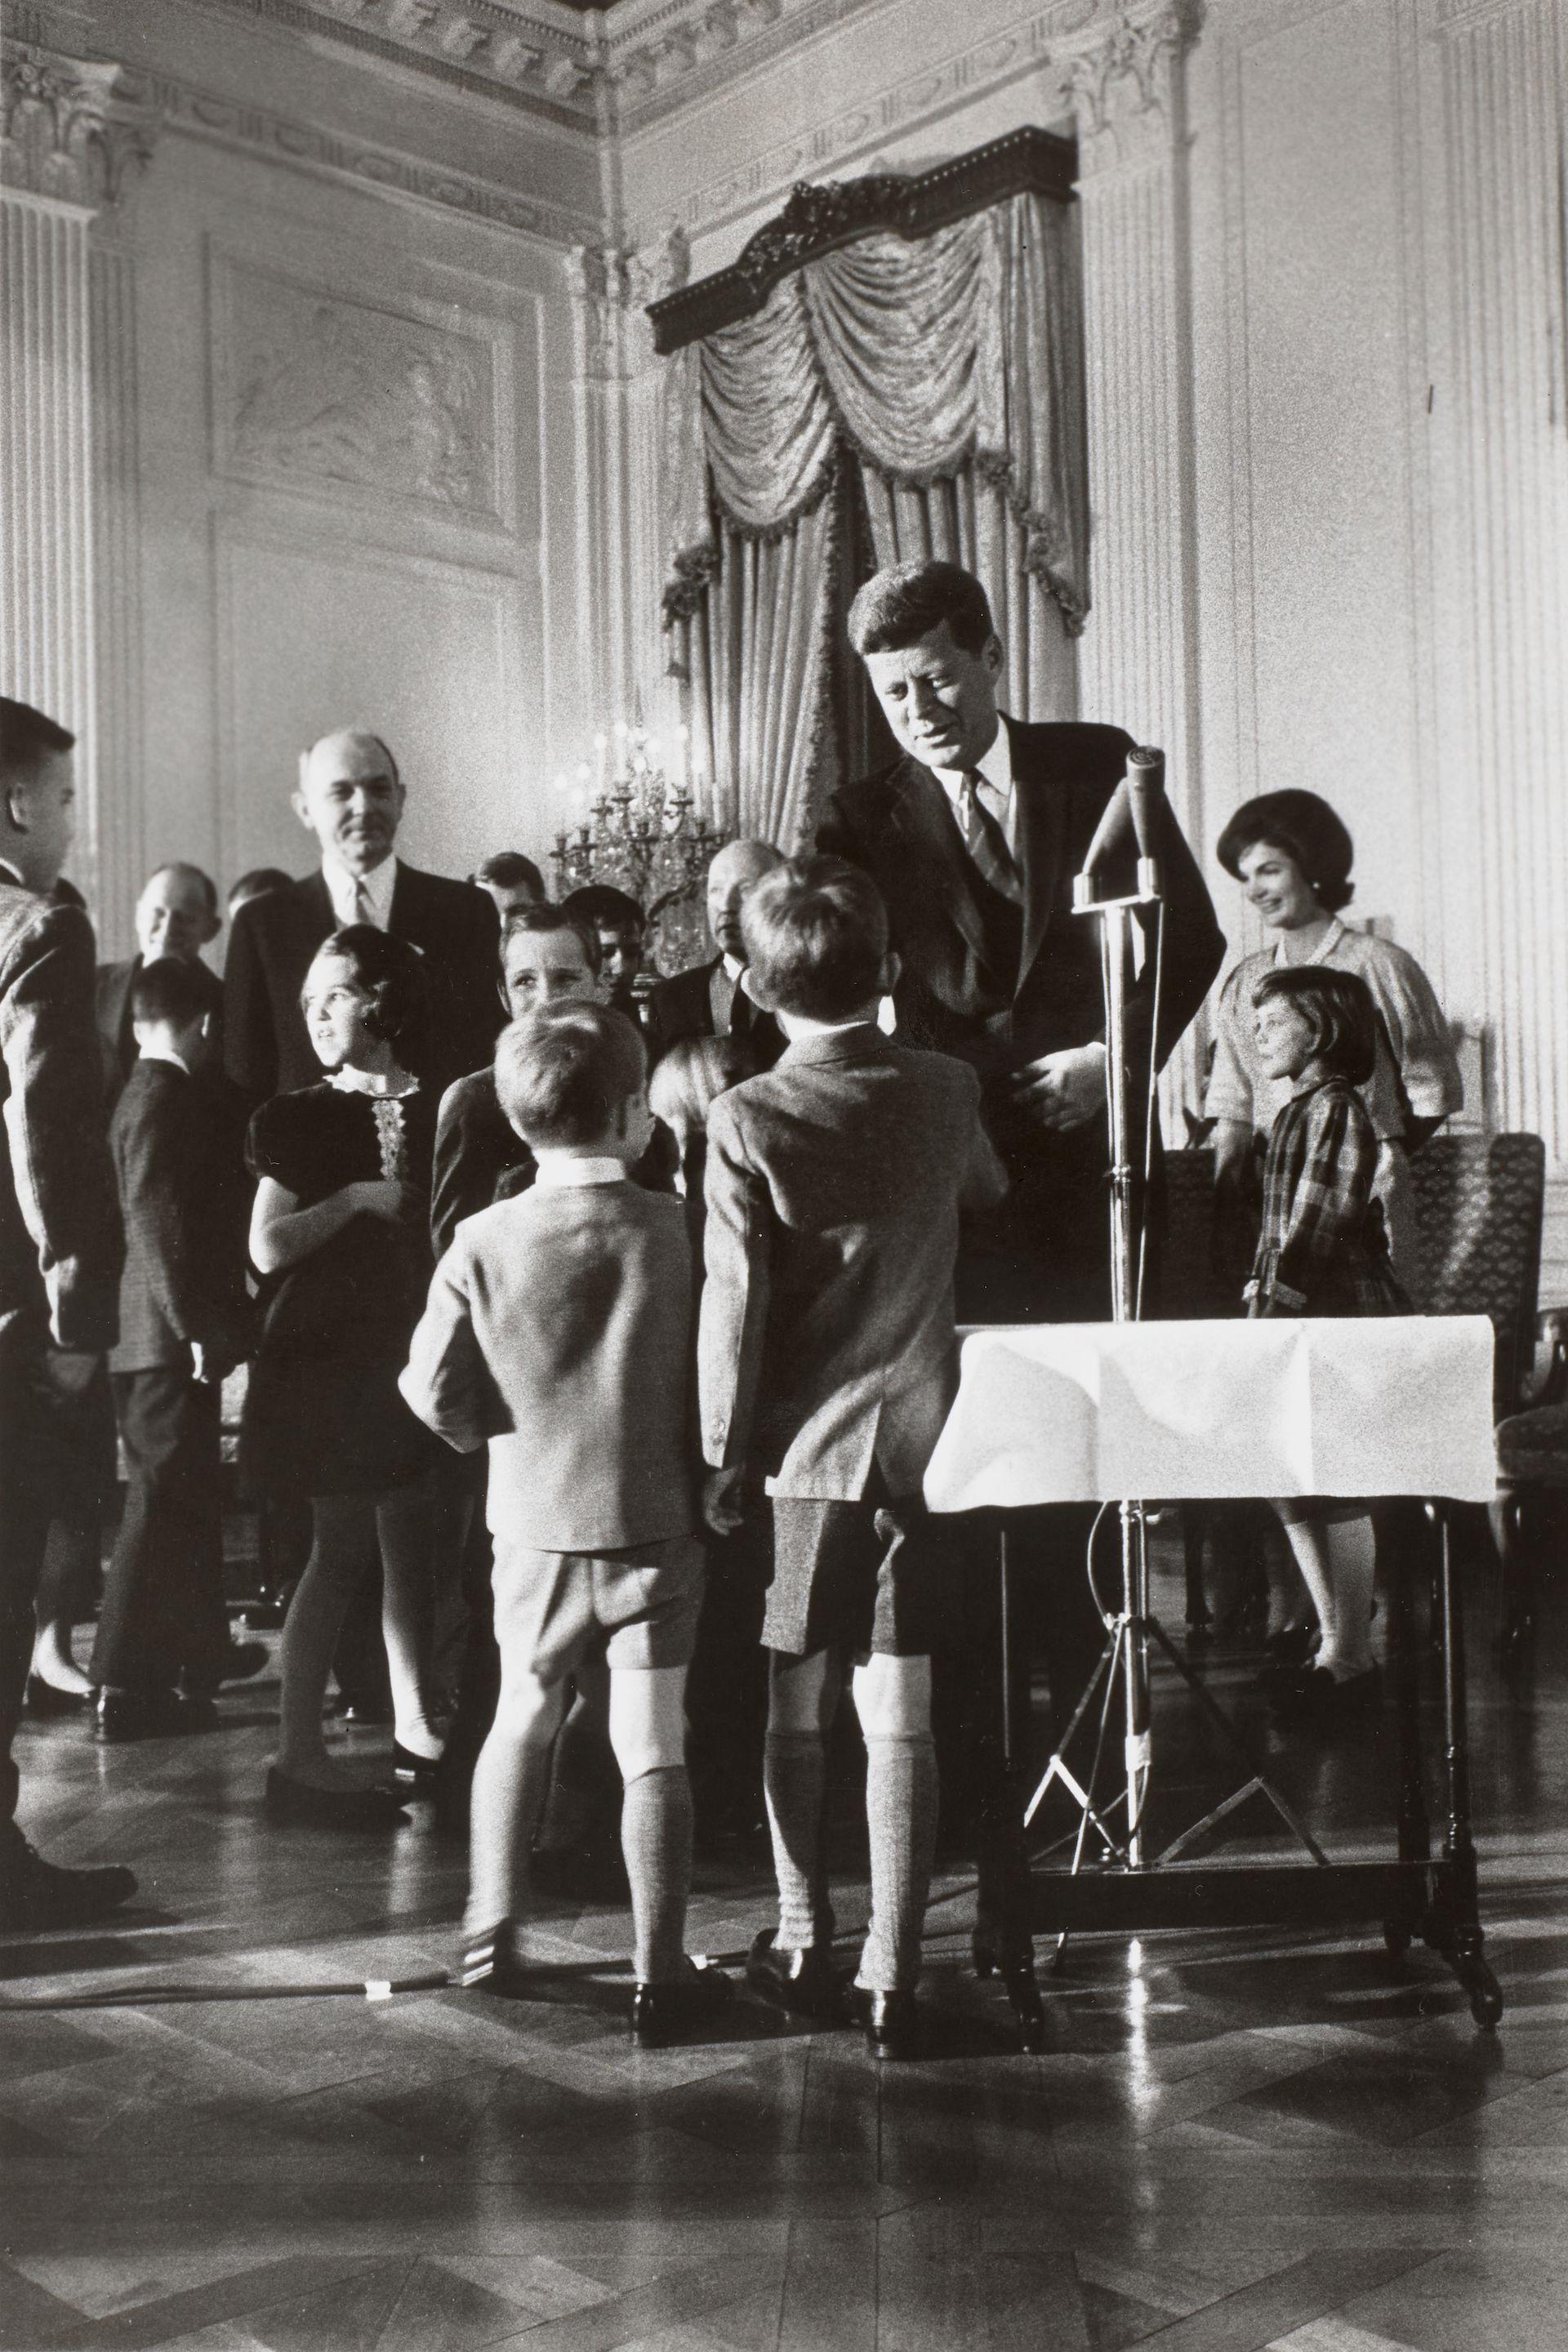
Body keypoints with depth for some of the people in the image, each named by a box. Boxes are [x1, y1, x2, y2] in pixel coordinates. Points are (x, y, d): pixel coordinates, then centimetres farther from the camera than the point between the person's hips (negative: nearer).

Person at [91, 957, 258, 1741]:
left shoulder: (155, 1093, 12)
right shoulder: (163, 1098, -17)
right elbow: (159, 1228, -23)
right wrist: (200, 1328, -22)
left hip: (178, 1334, 10)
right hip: (170, 1340, -10)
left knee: (191, 1496, 20)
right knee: (164, 1506, -4)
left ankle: (199, 1651, 33)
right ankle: (125, 1688, 1)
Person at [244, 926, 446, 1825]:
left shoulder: (433, 1113, 9)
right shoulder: (304, 1117, -1)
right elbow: (267, 1248, -10)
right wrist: (358, 1198, -13)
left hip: (414, 1341, 4)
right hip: (331, 1352, -4)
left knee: (411, 1545, 9)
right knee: (341, 1549, -5)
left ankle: (416, 1728, 22)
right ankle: (300, 1757, 0)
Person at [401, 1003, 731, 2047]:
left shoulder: (485, 1241, -8)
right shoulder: (679, 1228, -11)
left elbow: (434, 1390, -6)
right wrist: (711, 1472, 10)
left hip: (536, 1528, 2)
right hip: (658, 1522, -2)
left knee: (523, 1721, 21)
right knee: (654, 1747, 5)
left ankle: (494, 1934, 27)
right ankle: (662, 1973, 9)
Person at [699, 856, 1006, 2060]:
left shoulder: (748, 1118, -10)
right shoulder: (945, 1090, 0)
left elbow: (733, 1301, -11)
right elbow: (990, 1192, 23)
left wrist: (724, 1452, 0)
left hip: (805, 1444, -2)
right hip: (923, 1437, 2)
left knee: (798, 1712, 14)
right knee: (902, 1720, 4)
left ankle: (802, 1943, 24)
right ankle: (892, 1974, 6)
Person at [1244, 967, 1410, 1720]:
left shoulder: (1336, 1110, -11)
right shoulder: (1297, 1113, 17)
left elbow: (1323, 1224, -17)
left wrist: (1274, 1303, -18)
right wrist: (1259, 1288, 11)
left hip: (1341, 1320, -9)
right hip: (1299, 1328, 10)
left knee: (1333, 1489, -5)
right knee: (1292, 1485, 11)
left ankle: (1350, 1657, 3)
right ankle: (1337, 1645, 20)